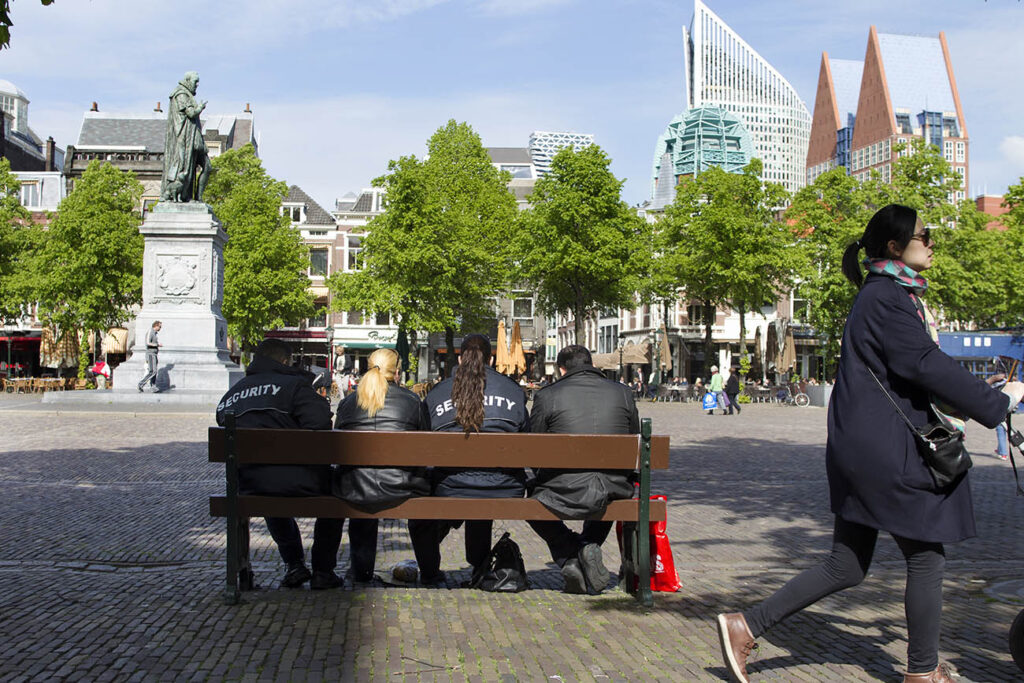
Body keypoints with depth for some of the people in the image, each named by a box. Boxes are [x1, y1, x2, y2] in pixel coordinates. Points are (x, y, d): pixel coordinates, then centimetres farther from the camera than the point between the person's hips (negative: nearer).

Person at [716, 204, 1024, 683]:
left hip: (863, 450, 10)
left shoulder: (890, 294, 18)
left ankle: (744, 628, 11)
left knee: (846, 567, 11)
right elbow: (926, 365, -20)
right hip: (885, 451, -10)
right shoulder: (886, 297, -14)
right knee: (927, 556, 5)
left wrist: (935, 414, 15)